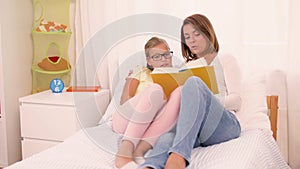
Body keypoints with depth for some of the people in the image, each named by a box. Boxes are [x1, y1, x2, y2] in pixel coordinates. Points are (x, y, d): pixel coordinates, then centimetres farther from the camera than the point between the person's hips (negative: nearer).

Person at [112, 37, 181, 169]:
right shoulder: (141, 72, 18)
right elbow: (124, 101, 7)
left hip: (151, 128, 2)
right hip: (125, 122, -1)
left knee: (179, 93, -24)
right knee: (155, 89, -28)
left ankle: (139, 150, -38)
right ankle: (124, 151, -41)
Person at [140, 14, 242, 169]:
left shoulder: (226, 60, 22)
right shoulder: (187, 67, 34)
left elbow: (236, 100, 7)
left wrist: (207, 102, -13)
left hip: (224, 124, -2)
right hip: (191, 128, 3)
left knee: (194, 82, -35)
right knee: (167, 139, -38)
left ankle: (178, 154, -55)